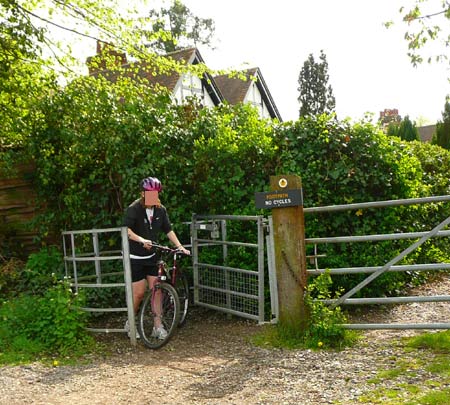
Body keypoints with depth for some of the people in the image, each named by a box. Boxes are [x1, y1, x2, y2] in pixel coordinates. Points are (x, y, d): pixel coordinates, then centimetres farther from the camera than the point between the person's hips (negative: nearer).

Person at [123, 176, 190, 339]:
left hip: (151, 257, 5)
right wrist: (142, 240, -41)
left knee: (156, 289, -1)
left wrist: (180, 246, -8)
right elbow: (127, 230, -27)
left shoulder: (160, 210, 0)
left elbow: (168, 230, 2)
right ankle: (130, 324, 19)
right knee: (139, 293, -3)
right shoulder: (134, 209, -16)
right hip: (135, 258, -5)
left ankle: (158, 326, 7)